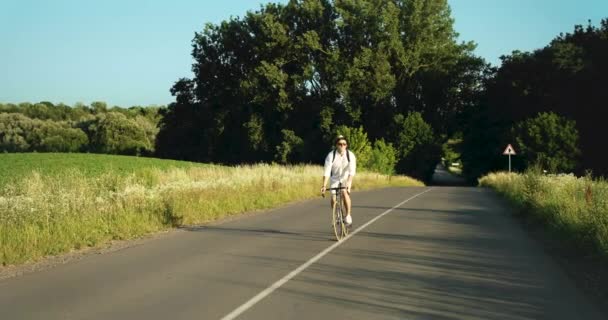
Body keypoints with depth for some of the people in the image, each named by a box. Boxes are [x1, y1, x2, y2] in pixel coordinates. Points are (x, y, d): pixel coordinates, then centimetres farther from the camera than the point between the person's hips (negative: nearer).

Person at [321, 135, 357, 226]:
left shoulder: (350, 155, -23)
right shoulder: (331, 155, -23)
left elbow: (352, 171, -31)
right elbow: (327, 171, -28)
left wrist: (349, 183, -44)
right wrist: (324, 185, -38)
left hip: (346, 178, -1)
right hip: (335, 178, 1)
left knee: (345, 193, -27)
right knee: (333, 199, -7)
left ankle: (348, 215, -13)